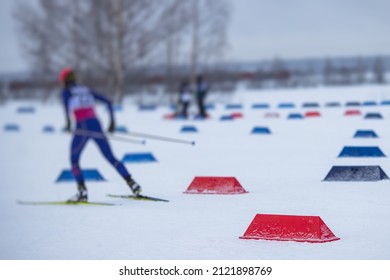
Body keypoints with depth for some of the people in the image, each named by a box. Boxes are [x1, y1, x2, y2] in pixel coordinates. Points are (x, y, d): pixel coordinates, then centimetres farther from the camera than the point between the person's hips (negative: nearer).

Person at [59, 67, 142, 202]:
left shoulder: (66, 91, 8)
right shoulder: (87, 90, 23)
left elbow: (66, 101, -16)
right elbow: (108, 101, 20)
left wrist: (68, 122, -10)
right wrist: (112, 121, 23)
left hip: (82, 127, -5)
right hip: (96, 125, 5)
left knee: (74, 160, 7)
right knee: (111, 158, 11)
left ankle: (82, 191, -9)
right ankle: (132, 184, 3)